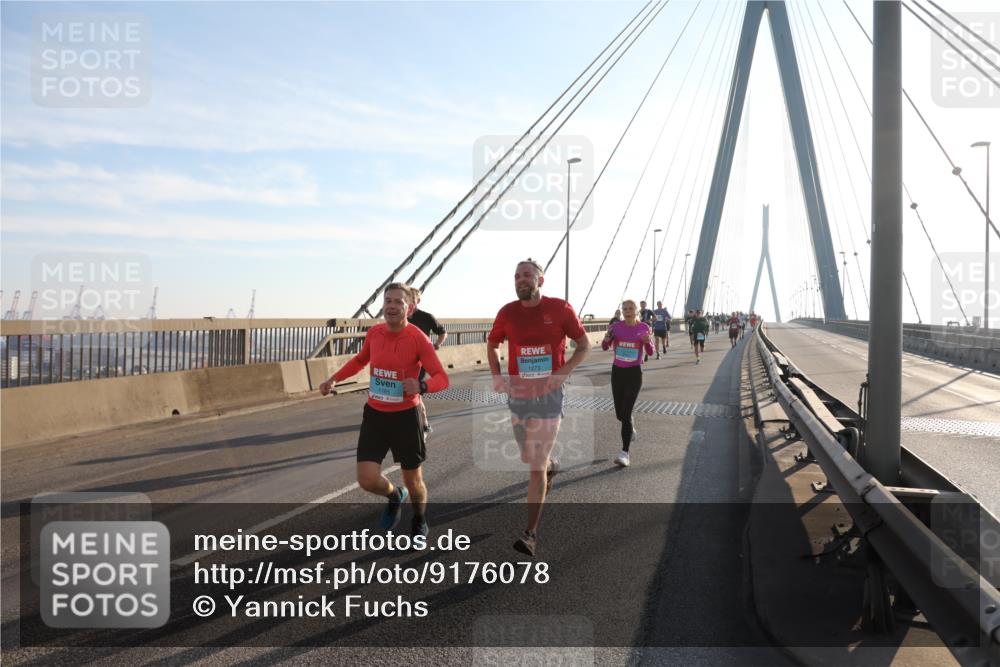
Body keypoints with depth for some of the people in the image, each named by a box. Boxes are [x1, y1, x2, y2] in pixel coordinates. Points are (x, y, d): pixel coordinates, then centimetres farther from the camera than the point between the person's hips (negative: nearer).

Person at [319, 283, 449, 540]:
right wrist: (333, 379, 13)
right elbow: (361, 359, 20)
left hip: (405, 417, -3)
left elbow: (442, 378, -18)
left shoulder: (419, 339, -16)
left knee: (413, 481, 10)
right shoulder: (374, 333, -2)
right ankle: (395, 496, 31)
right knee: (367, 480, -5)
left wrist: (421, 386, -38)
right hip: (374, 415, 4)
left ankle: (420, 523, 41)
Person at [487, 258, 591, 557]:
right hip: (518, 394, 4)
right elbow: (491, 344, 15)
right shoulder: (507, 313, 0)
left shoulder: (560, 309, -8)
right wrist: (496, 376, 0)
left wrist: (563, 372, -15)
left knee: (536, 466, -6)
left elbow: (584, 345, 0)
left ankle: (531, 533, 0)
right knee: (529, 457, 19)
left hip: (549, 394, -4)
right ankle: (551, 464, 56)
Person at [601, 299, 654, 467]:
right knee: (619, 413, 13)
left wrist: (648, 342, -20)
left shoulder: (644, 328, -5)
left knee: (626, 413, -13)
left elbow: (650, 352, 2)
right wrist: (606, 339, -18)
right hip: (617, 371, 3)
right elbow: (605, 347, 4)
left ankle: (625, 453, -9)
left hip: (634, 373, -3)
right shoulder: (616, 326, -2)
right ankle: (631, 429, 47)